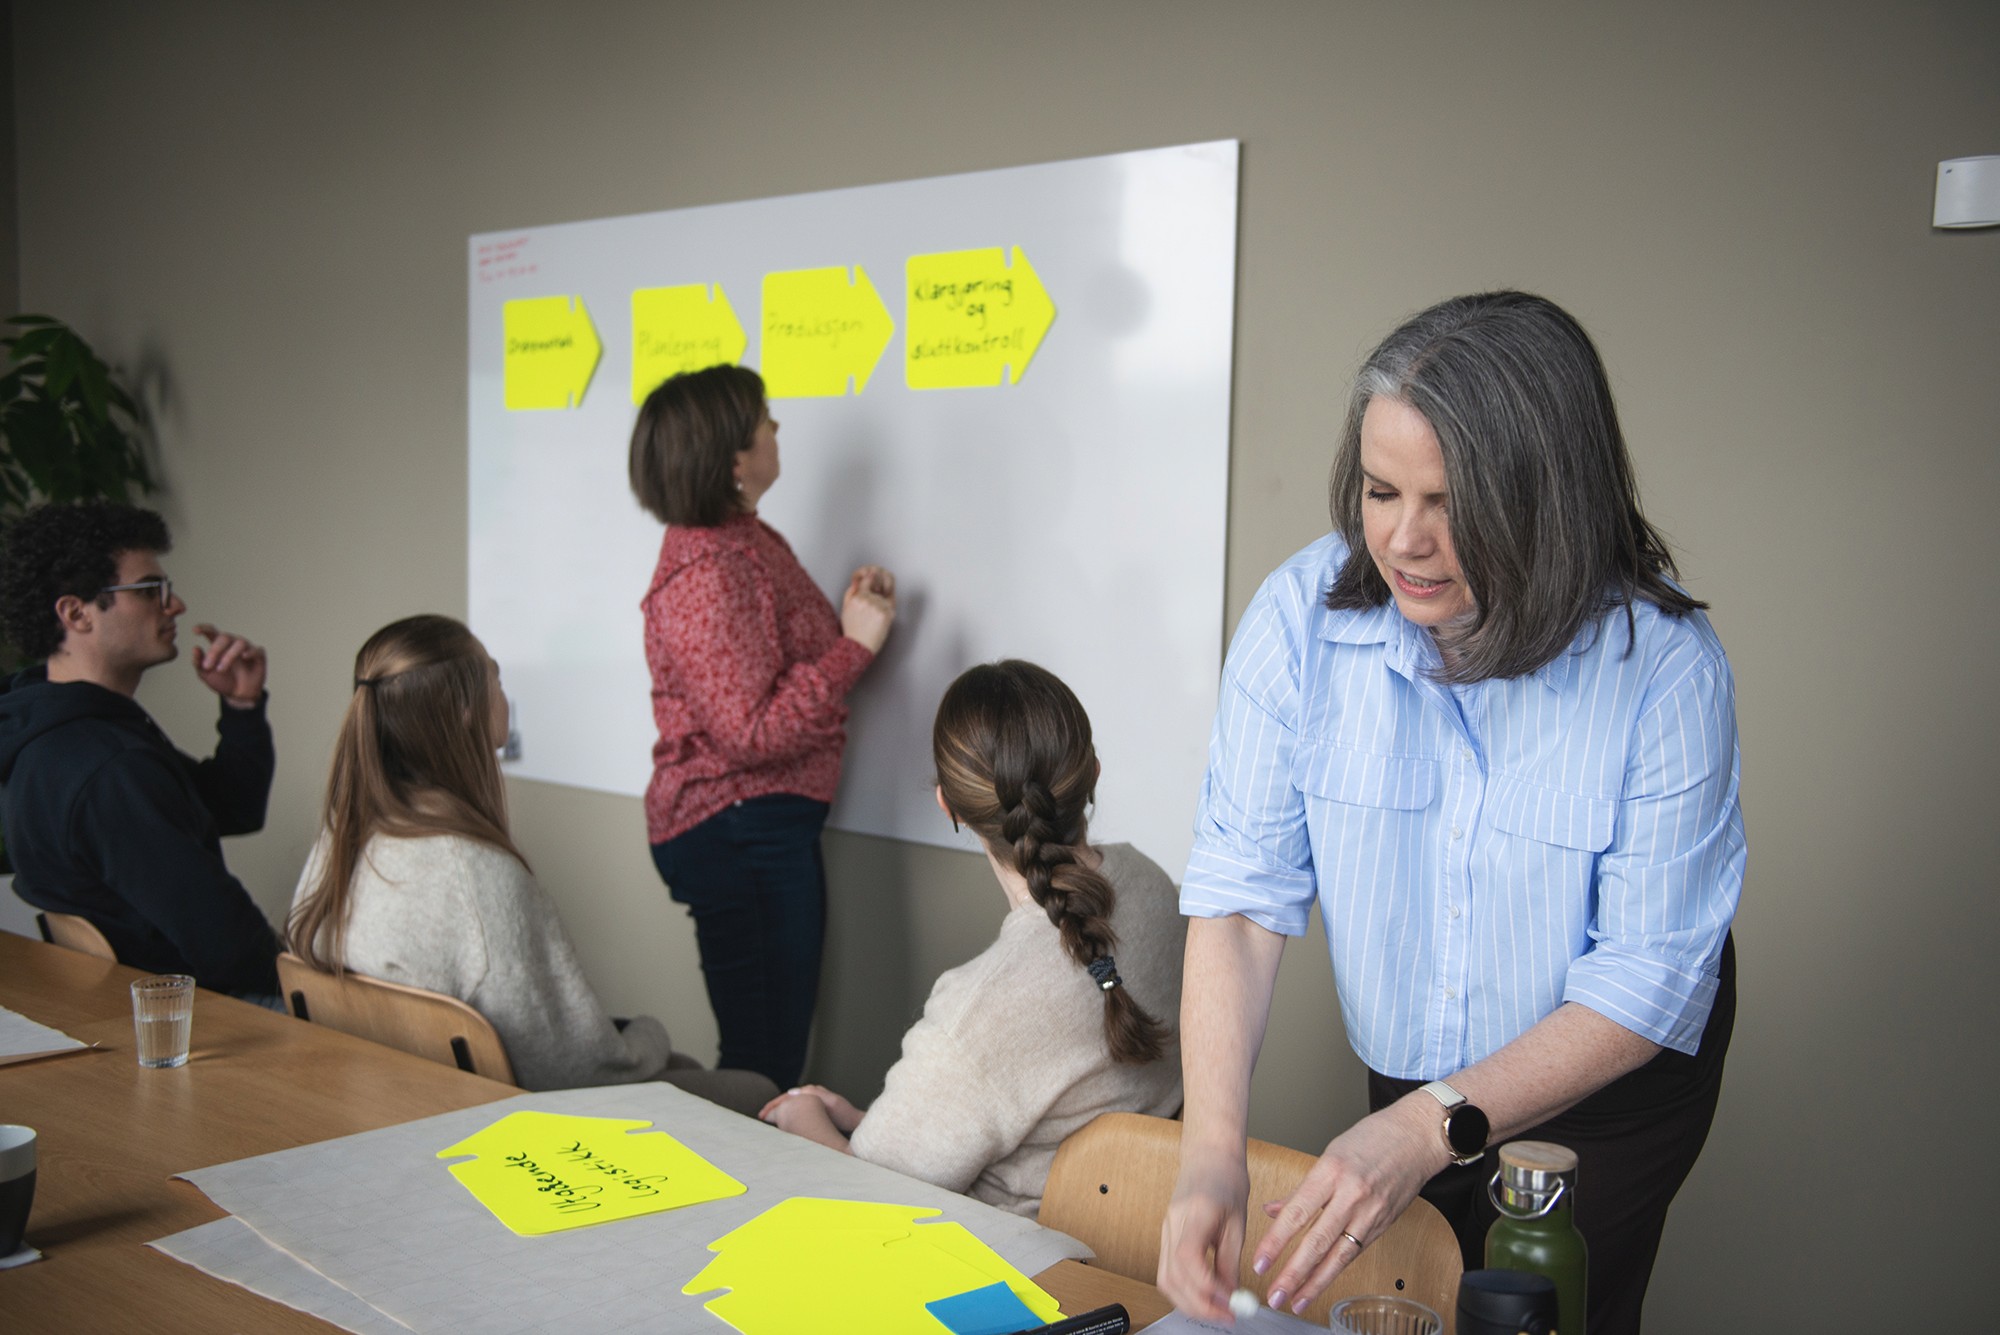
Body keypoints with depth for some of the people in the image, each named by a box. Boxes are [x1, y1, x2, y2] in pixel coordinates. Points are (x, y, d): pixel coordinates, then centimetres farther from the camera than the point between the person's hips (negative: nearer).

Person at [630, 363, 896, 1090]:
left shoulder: (751, 541, 13)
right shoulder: (705, 574, -19)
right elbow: (753, 730, -24)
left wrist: (852, 616, 5)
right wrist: (854, 644, -21)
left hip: (771, 822, 10)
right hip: (739, 832, -10)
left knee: (772, 1048, 16)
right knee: (765, 1057, -3)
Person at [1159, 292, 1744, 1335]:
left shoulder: (1665, 666, -26)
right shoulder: (1303, 614, -21)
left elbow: (1649, 978, -24)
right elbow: (1242, 889, -22)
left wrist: (1431, 1129, -34)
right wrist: (1211, 1148, -33)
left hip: (1608, 1084, -2)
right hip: (1406, 1072, 3)